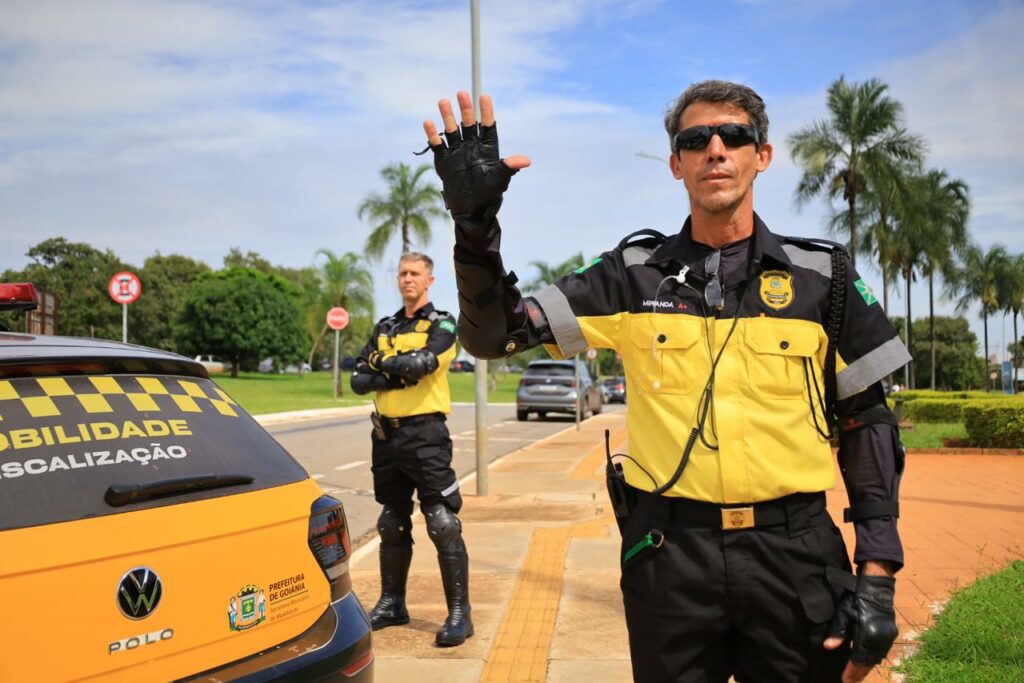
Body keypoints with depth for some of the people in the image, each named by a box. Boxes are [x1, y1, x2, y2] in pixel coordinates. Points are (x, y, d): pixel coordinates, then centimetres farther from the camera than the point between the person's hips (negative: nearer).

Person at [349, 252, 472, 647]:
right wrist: (396, 376, -12)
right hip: (386, 435, 6)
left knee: (443, 525, -9)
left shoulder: (441, 325, 0)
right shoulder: (384, 328, 15)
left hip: (425, 433, -6)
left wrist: (383, 362, -5)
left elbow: (423, 362, -21)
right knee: (392, 524, 15)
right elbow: (359, 380, 6)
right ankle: (392, 603, 27)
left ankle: (459, 613, -3)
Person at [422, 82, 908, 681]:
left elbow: (869, 423, 4)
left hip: (794, 550, 0)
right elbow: (494, 334, -1)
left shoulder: (821, 274, 2)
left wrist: (876, 576, -2)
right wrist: (476, 222, -16)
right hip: (668, 552, 0)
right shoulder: (636, 273, 2)